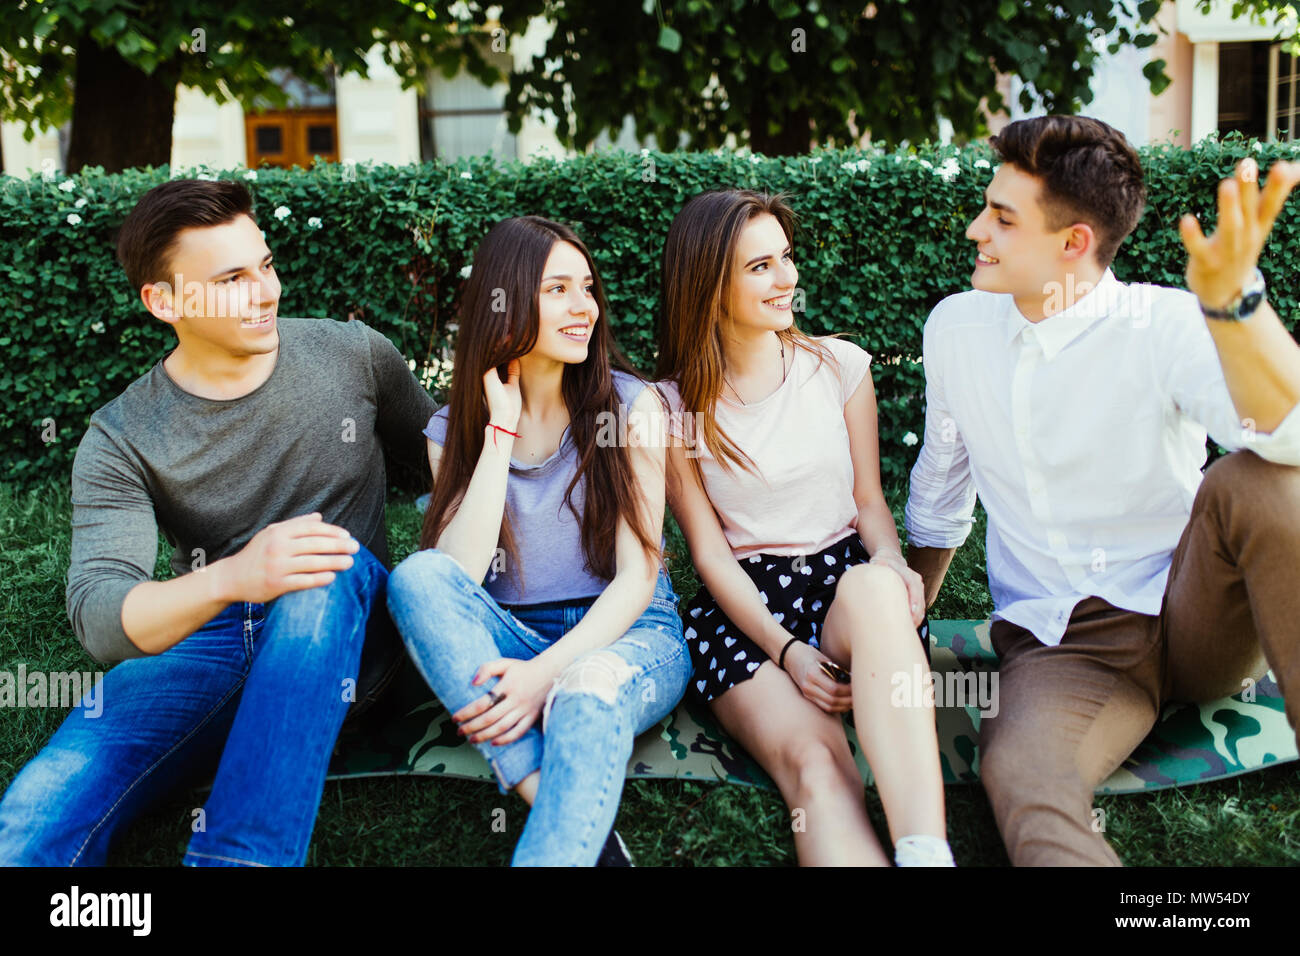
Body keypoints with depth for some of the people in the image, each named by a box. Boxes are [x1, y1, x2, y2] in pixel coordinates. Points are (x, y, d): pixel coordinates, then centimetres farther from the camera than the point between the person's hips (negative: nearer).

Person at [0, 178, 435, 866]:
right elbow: (98, 618, -19)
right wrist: (231, 578, -40)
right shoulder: (119, 441, -5)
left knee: (333, 569, -39)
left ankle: (238, 857, -39)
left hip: (345, 627, 1)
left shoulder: (355, 356, 0)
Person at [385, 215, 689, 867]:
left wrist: (549, 672, -23)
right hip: (508, 643, 3)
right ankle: (584, 832, -35)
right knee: (417, 576, -28)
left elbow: (636, 577, -7)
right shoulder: (455, 428, 5)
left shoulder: (631, 404, 0)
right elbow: (456, 576, -11)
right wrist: (501, 429, -12)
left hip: (625, 635, -3)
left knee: (588, 691, -38)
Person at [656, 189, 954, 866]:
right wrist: (787, 651, -15)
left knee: (874, 589, -40)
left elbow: (870, 502, 12)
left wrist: (891, 565, -12)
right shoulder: (676, 407, 2)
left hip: (845, 580, 1)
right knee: (815, 768, -34)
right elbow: (711, 553, 0)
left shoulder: (839, 366, 9)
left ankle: (927, 851, -52)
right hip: (745, 603, -1)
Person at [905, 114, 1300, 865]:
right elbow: (940, 496, 18)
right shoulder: (956, 329, 3)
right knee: (1018, 776, -36)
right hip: (1059, 645, 0)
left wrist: (1232, 297, -50)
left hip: (1197, 617, 0)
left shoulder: (1166, 326, -11)